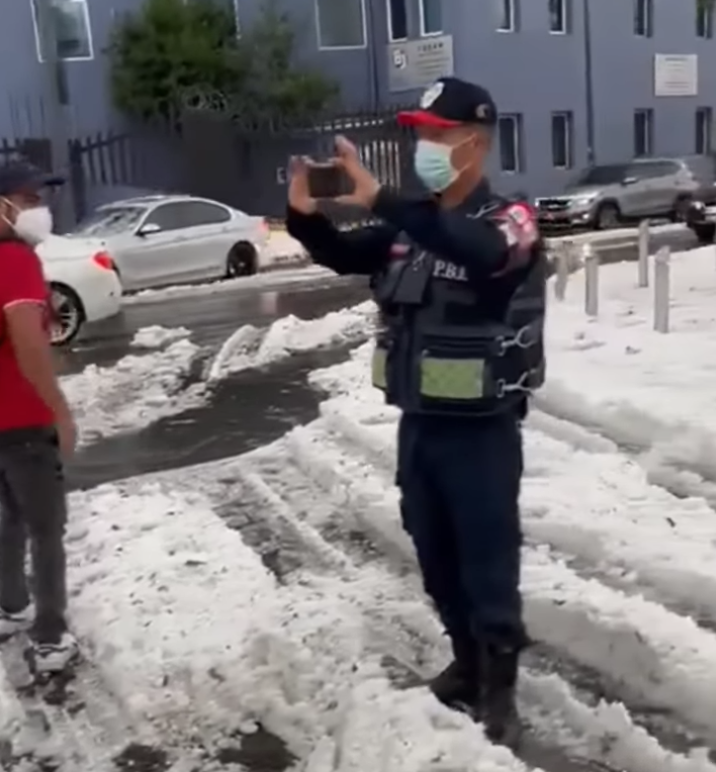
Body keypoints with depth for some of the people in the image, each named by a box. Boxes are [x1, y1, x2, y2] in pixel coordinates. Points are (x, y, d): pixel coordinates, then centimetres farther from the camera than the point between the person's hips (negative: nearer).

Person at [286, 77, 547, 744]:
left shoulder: (510, 220, -13)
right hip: (418, 423, 7)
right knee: (437, 562, 18)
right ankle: (467, 664, 37)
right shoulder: (410, 224, 7)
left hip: (481, 430, -6)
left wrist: (380, 199, -45)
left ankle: (498, 690, 21)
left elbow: (480, 252, -36)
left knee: (488, 566, 4)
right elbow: (343, 256, 14)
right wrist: (304, 214, -8)